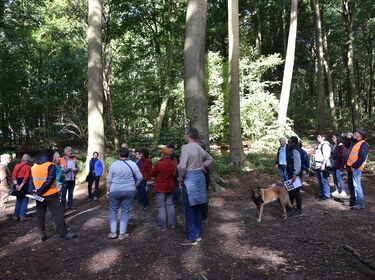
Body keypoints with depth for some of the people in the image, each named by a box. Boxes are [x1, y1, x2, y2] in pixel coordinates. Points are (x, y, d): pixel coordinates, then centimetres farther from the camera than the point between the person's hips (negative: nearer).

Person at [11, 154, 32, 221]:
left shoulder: (17, 166, 9)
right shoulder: (28, 167, -9)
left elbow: (13, 176, 0)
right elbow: (26, 177, -17)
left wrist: (16, 185, -6)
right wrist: (21, 186, -14)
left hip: (18, 184, 6)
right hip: (24, 185, -6)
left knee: (18, 200, 17)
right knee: (25, 200, 2)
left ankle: (16, 216, 19)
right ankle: (23, 216, 2)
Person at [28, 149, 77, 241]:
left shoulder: (34, 166, 8)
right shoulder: (51, 166, -11)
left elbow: (31, 181, 5)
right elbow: (49, 181, -19)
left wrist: (32, 192, -2)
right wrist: (39, 192, -15)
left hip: (39, 196, 6)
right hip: (51, 195, -6)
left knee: (40, 215, 14)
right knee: (58, 214, 2)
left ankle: (42, 236, 21)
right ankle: (64, 234, 6)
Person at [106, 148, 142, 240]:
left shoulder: (114, 164, -6)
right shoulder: (132, 164, -6)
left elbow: (109, 180, -1)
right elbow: (140, 177, -4)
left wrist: (108, 191, 10)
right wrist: (134, 186, 10)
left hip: (115, 191, 0)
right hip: (129, 191, 1)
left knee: (113, 210, 16)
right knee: (125, 211, 10)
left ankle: (113, 232, 16)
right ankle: (122, 234, 14)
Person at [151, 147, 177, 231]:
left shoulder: (158, 164, -19)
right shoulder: (173, 164, -2)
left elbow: (152, 174, -5)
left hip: (161, 188, -5)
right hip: (170, 187, 6)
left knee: (161, 206, 2)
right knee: (170, 204, 15)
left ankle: (162, 226, 8)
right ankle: (172, 223, 22)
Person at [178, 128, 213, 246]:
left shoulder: (186, 148, -16)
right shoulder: (199, 148, 9)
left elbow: (182, 166, -23)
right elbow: (210, 158, 25)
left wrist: (180, 178, -8)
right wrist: (203, 166, 12)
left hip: (190, 178, -8)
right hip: (200, 176, 8)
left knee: (189, 209, 0)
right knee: (198, 207, 15)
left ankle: (191, 238, 9)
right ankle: (198, 234, 27)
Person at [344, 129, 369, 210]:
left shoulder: (363, 144, -11)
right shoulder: (356, 143, 18)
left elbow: (362, 158, -19)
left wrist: (354, 167, -20)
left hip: (356, 168, -10)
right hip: (350, 168, 10)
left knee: (356, 185, -11)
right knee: (350, 185, 14)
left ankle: (361, 203, -6)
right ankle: (353, 201, 23)